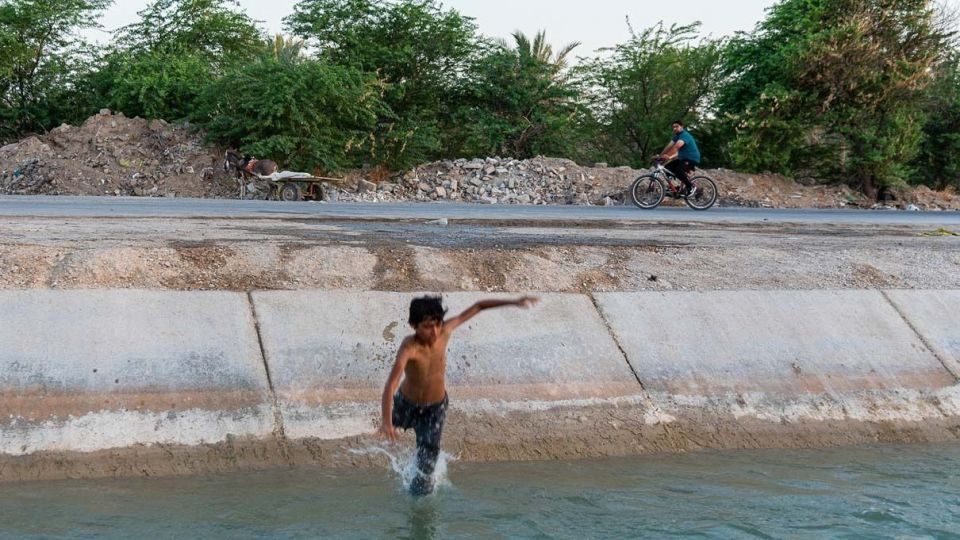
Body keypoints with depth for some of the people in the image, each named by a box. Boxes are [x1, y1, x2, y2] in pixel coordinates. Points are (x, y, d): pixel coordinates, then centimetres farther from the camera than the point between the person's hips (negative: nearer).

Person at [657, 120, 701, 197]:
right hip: (683, 158, 10)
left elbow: (677, 146, -35)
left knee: (678, 170, -33)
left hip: (692, 159, -10)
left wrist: (668, 156, -44)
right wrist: (660, 156, -8)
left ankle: (691, 187, -17)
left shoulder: (685, 135, -19)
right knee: (667, 167, -1)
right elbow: (669, 146, 3)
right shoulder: (676, 136, 11)